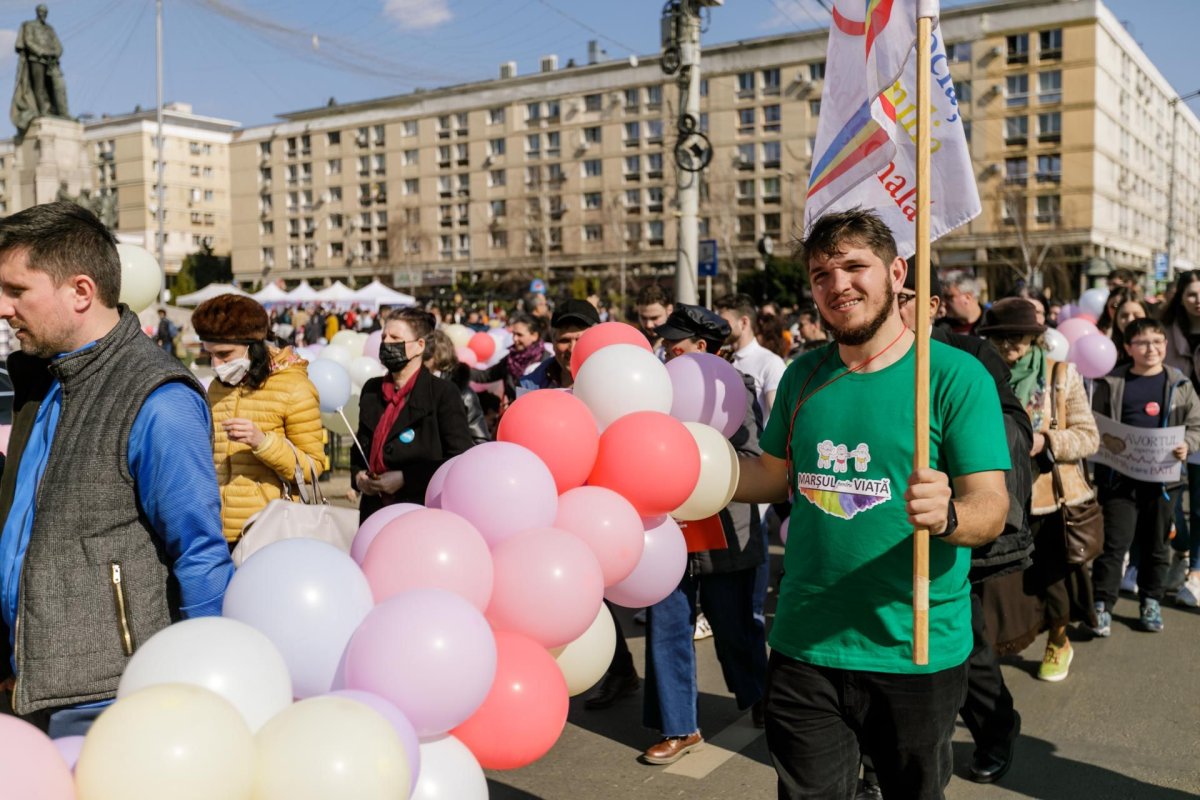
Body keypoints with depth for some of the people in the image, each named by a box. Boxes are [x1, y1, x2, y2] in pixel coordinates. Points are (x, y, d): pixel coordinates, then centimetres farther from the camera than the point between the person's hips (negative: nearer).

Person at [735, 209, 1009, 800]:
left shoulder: (956, 375, -10)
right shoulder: (803, 377, 5)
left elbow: (991, 506, -14)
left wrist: (946, 515, -35)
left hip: (917, 655, -2)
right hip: (804, 647, 3)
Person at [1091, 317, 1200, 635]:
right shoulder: (1112, 383, 0)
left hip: (1163, 477, 2)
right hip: (1120, 477, -2)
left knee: (1156, 544, 14)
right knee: (1114, 543, -3)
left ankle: (1151, 602, 29)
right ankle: (1102, 605, 5)